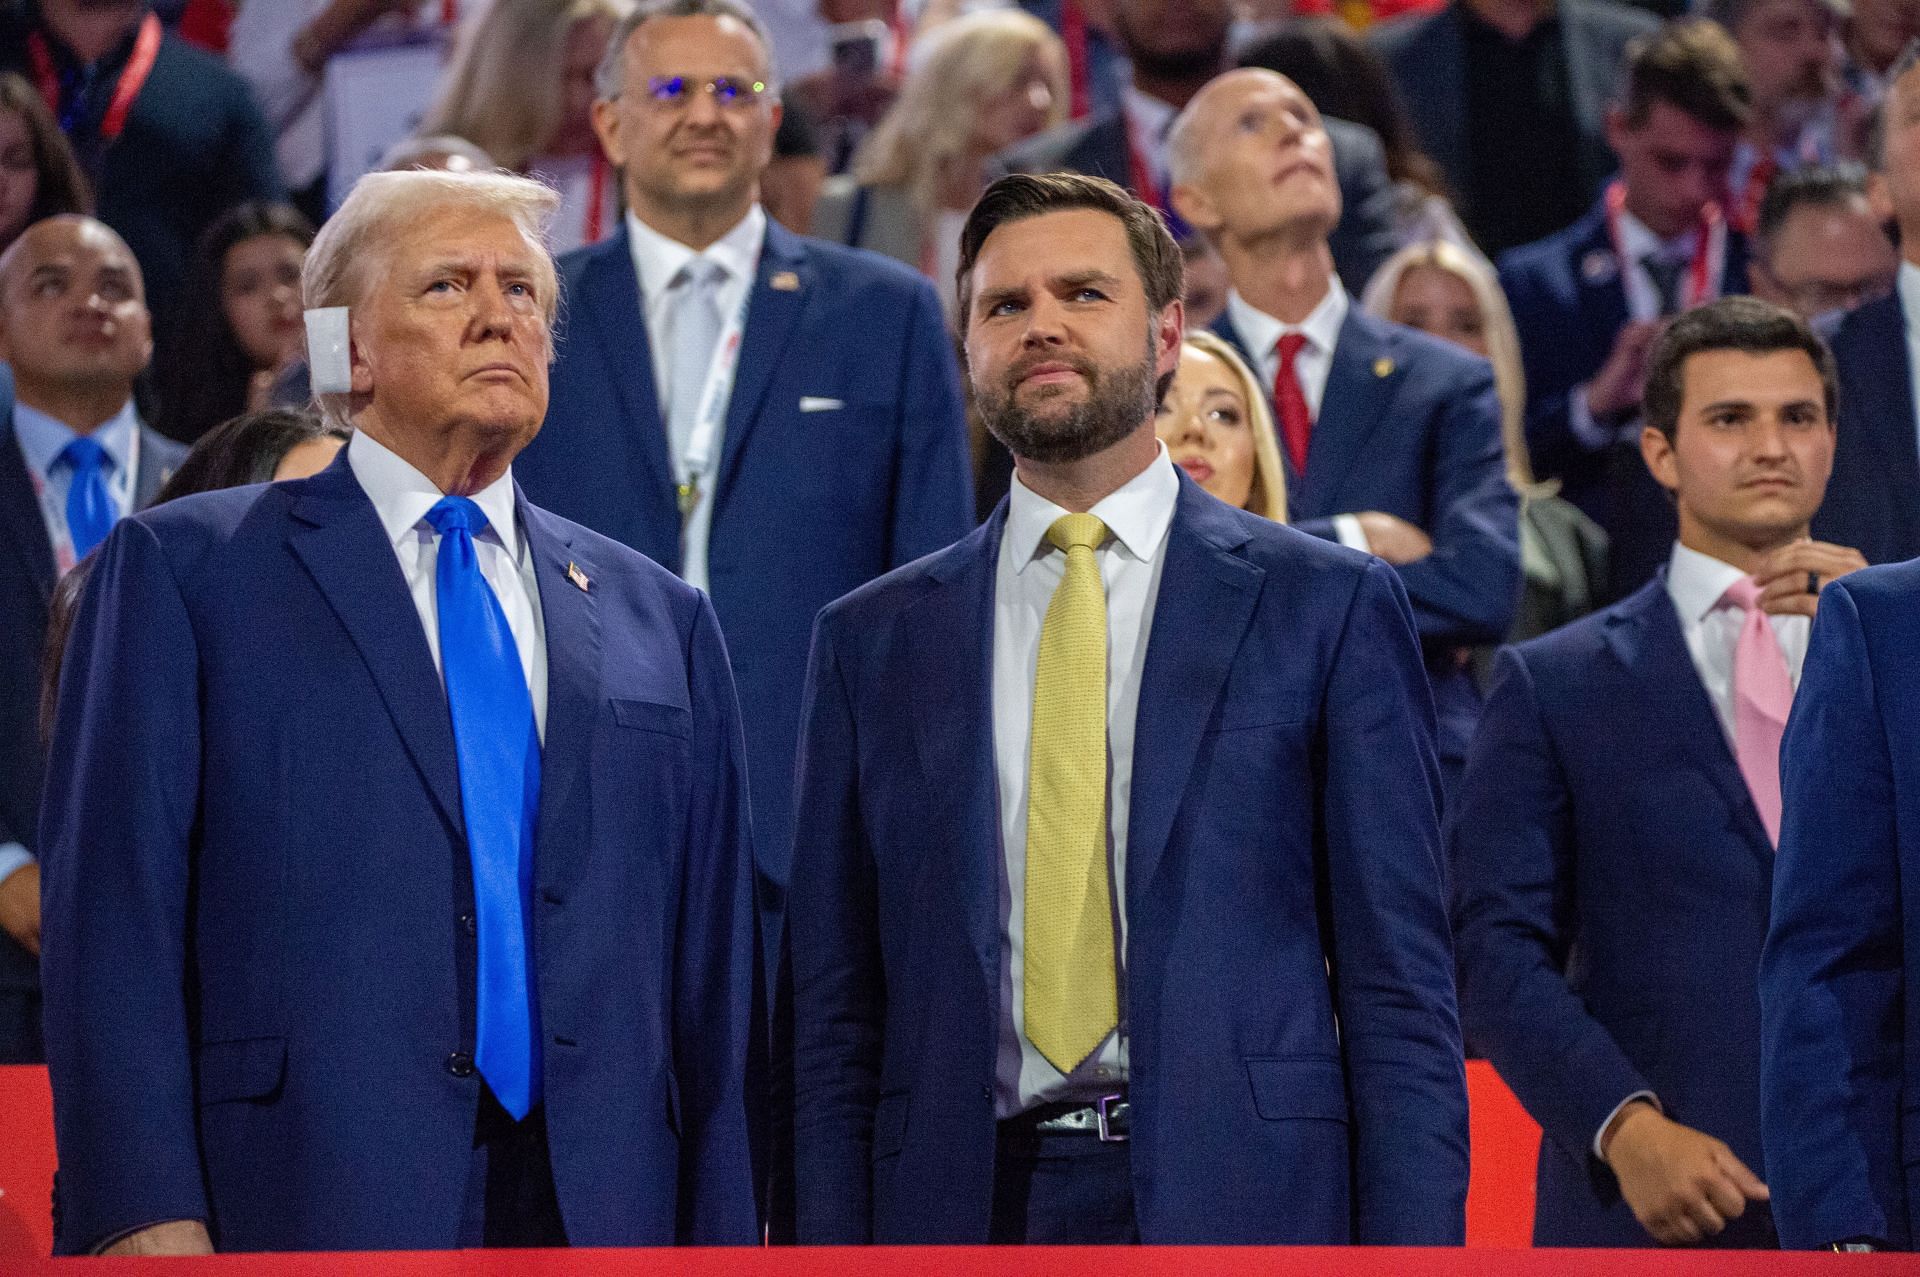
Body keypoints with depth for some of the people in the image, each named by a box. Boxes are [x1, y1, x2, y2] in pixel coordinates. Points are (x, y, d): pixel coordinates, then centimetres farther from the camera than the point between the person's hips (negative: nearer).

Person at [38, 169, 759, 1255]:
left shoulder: (660, 620, 18)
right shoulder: (186, 568, 6)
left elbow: (711, 961, 15)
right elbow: (113, 909, -2)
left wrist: (725, 1244, 7)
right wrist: (146, 1215, -12)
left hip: (601, 1222, 4)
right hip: (304, 1219, -3)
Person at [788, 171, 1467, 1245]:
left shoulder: (1329, 608, 5)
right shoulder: (876, 640, 12)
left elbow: (1399, 988, 2)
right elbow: (839, 1014, 11)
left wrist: (1411, 1248, -7)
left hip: (1243, 1201, -2)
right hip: (964, 1209, 2)